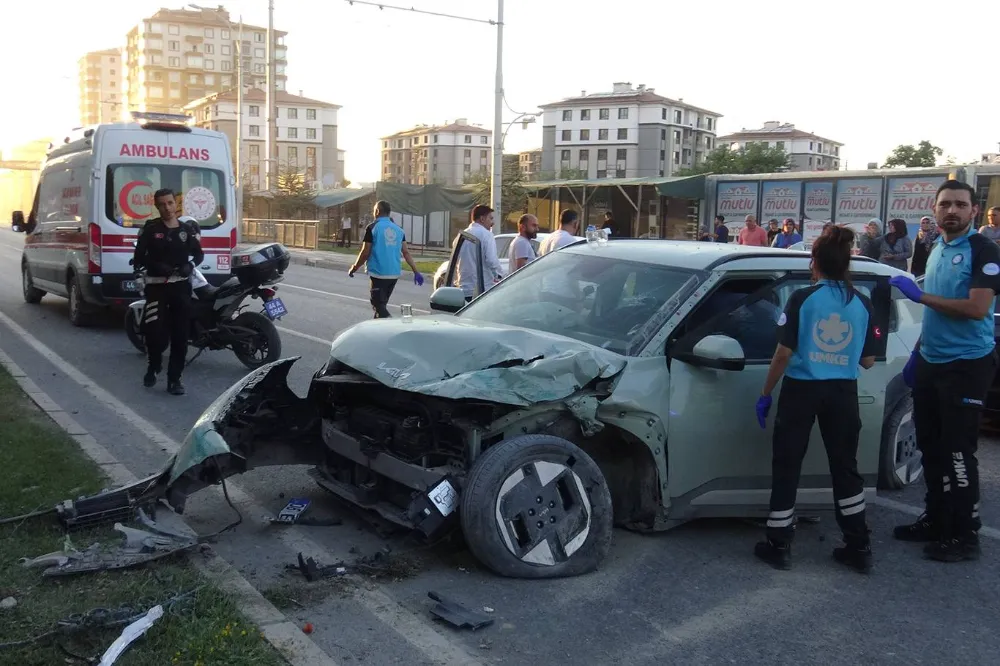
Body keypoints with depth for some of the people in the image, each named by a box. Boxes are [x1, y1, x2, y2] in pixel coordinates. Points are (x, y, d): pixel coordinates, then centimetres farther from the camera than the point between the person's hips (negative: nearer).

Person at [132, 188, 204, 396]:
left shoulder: (188, 229, 7)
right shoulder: (150, 229, -1)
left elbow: (199, 254, 17)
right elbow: (138, 258, -2)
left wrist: (190, 265, -4)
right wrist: (156, 266, -20)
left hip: (181, 286, 3)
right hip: (156, 286, -2)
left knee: (181, 335, 0)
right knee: (156, 333, -11)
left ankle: (174, 378, 9)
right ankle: (154, 366, 19)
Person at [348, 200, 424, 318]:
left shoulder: (372, 228, -8)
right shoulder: (398, 229, 8)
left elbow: (365, 252, -9)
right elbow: (406, 252, 5)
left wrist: (354, 269, 3)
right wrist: (416, 271, 6)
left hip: (378, 273, -6)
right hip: (394, 273, 6)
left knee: (379, 305, -3)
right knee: (382, 304, 20)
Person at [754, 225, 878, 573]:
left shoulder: (803, 298, -10)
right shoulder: (862, 304, 1)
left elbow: (784, 353, -11)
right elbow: (868, 361, 6)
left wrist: (765, 394, -2)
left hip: (801, 390, -3)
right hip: (843, 392, 3)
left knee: (786, 466, 7)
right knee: (845, 466, 15)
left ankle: (778, 545, 11)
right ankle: (859, 546, 19)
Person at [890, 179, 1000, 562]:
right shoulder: (936, 249, 13)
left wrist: (920, 295, -19)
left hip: (966, 365, -8)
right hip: (930, 362, 8)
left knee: (958, 451, -4)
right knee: (930, 446, 14)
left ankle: (965, 535, 7)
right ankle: (935, 520, 27)